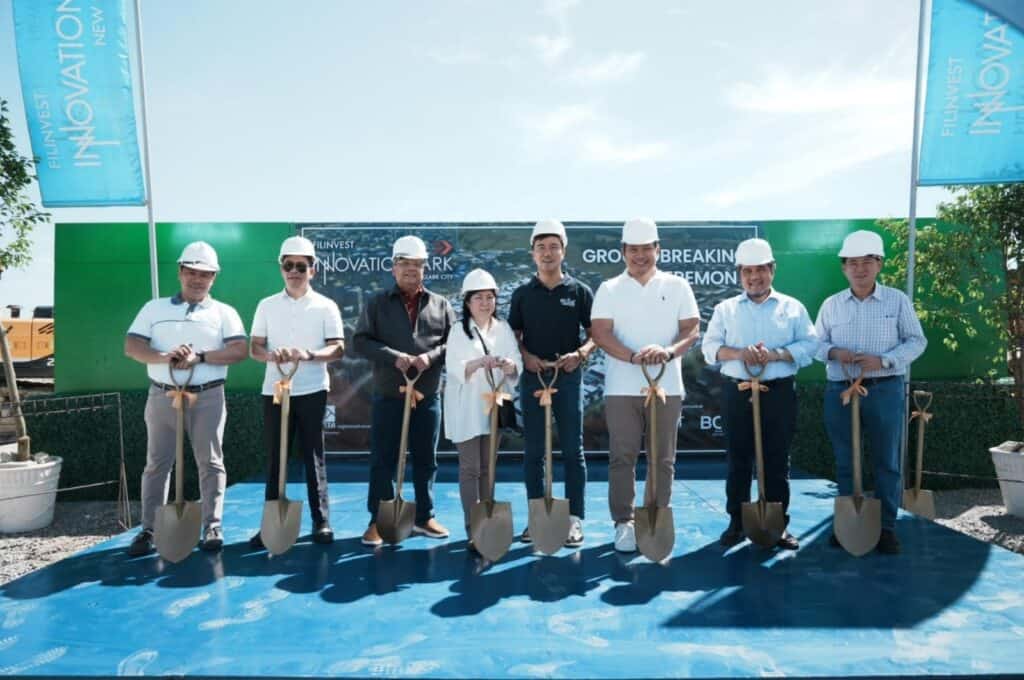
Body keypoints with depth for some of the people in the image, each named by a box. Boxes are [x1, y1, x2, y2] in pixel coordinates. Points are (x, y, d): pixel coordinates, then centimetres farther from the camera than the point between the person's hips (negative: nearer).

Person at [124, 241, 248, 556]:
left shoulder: (224, 312, 6)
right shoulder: (154, 308, 10)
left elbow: (239, 350, -7)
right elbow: (131, 346, 1)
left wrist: (199, 357, -18)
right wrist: (164, 358, -18)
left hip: (208, 398, -1)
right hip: (162, 396, 1)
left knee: (210, 462, 1)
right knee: (157, 463, 4)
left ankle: (212, 527, 8)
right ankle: (149, 530, 11)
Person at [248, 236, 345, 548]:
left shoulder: (326, 306, 1)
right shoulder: (267, 306, 7)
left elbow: (338, 348, -4)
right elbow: (254, 347, 5)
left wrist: (309, 354, -23)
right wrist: (271, 355, -18)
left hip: (312, 391, -2)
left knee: (313, 457, 4)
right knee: (274, 458, 5)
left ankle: (321, 521, 13)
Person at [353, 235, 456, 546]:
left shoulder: (440, 304, 7)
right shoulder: (378, 303, 3)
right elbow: (360, 341, -3)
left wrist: (430, 356, -16)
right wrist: (393, 357, -17)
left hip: (427, 397, 2)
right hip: (388, 397, -2)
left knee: (426, 460, 11)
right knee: (382, 461, 3)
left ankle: (424, 517, 24)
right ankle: (378, 521, 13)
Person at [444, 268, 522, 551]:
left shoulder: (503, 329, 7)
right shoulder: (459, 330, -2)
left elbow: (517, 365, -1)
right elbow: (453, 368, -12)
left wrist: (508, 366, -24)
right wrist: (479, 363, -29)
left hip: (492, 406, 4)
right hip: (466, 408, -4)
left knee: (488, 467, 11)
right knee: (470, 468, -4)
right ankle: (472, 528, -3)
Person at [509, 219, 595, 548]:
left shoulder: (579, 291, 2)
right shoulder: (522, 293, 7)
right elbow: (514, 335, 10)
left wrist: (580, 353, -15)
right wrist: (525, 356, -9)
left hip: (568, 376, -2)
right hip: (532, 376, 2)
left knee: (572, 450, 1)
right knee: (533, 451, 6)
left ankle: (575, 519, 9)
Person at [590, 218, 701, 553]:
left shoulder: (677, 286, 8)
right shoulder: (609, 289, 6)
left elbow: (692, 329, 2)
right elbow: (601, 334, -5)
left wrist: (669, 351, -19)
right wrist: (633, 357, -21)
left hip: (667, 386, 1)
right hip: (622, 387, -1)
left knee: (663, 459, 6)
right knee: (622, 458, 1)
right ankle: (624, 522, 12)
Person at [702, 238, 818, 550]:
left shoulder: (793, 307, 7)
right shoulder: (725, 309, 9)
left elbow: (809, 345, -1)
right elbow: (709, 346, 0)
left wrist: (776, 354, -17)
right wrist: (739, 353, -18)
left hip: (779, 392, 0)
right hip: (737, 392, 1)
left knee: (777, 460, 4)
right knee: (738, 460, 5)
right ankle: (736, 523, 14)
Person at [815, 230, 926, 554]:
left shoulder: (897, 300, 3)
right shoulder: (831, 304, 7)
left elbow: (916, 341, 2)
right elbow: (816, 344, 10)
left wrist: (884, 360, -13)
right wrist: (834, 352, -13)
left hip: (885, 390, -2)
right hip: (840, 391, 2)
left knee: (887, 462, 4)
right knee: (844, 462, 9)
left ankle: (886, 527, 13)